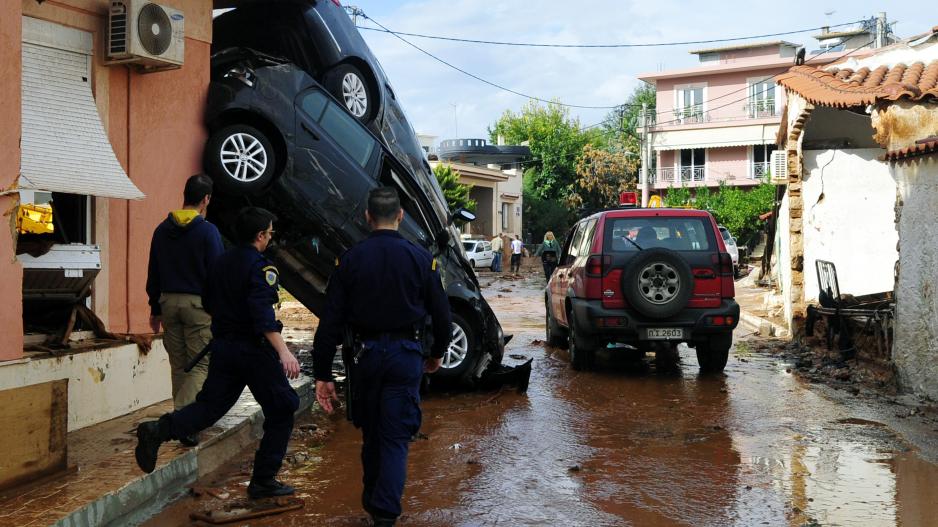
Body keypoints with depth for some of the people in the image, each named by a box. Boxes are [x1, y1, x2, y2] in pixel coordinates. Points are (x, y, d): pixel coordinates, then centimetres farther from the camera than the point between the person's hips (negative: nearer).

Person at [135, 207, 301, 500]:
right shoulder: (260, 268, -14)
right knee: (281, 410, 6)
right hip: (253, 349, -7)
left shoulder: (221, 262, 11)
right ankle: (263, 481, 8)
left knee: (209, 406, 12)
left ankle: (157, 430, -13)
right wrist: (283, 352, -34)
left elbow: (208, 303, 21)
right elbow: (263, 315, -27)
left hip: (222, 346, 7)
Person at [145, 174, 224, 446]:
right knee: (200, 365, -1)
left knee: (179, 365, 14)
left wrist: (155, 308, 19)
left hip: (169, 301, 6)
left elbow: (153, 273, 12)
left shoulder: (162, 230, 8)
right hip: (198, 303, -6)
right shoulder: (208, 231, -10)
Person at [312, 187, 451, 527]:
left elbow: (330, 322, -5)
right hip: (405, 355, -2)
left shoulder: (351, 260, -3)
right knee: (396, 438, 2)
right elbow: (441, 315, 0)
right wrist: (437, 354, 18)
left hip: (365, 355, 2)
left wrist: (322, 375, -1)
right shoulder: (420, 259, -4)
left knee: (371, 434, 19)